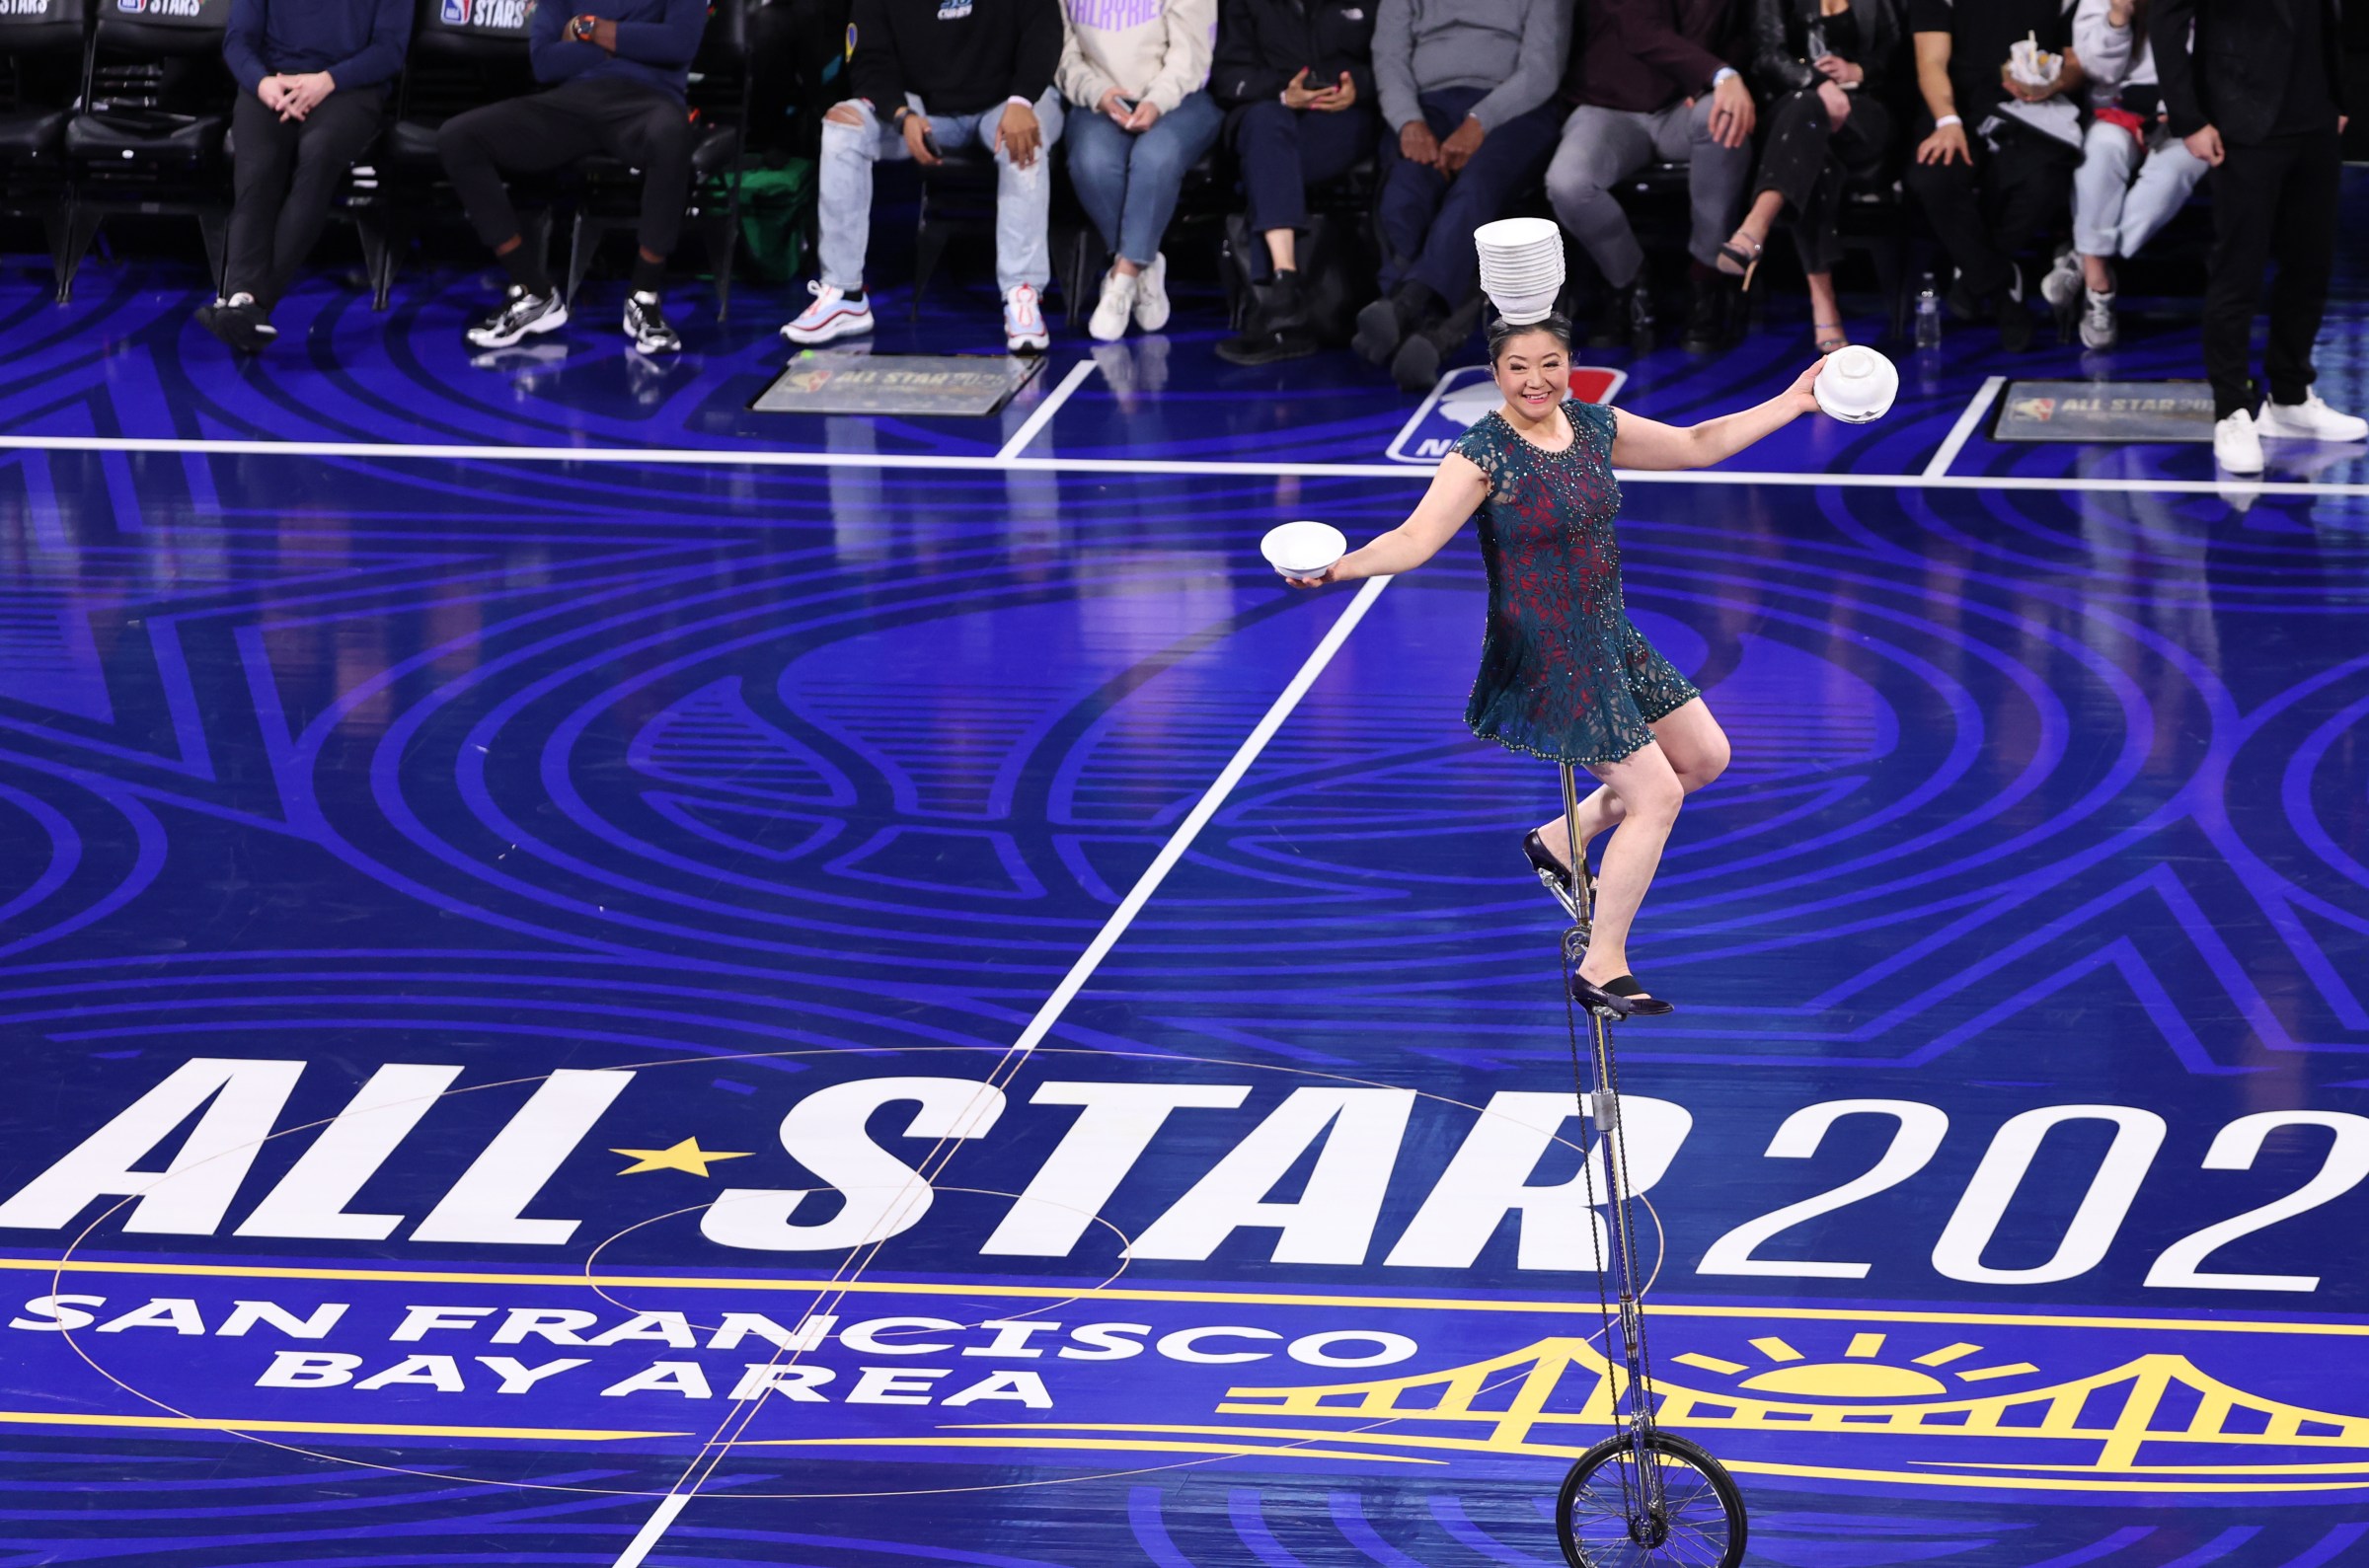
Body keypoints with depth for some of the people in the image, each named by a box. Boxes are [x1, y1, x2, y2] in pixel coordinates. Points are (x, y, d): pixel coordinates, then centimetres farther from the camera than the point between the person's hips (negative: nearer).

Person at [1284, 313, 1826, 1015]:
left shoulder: (1595, 426, 2)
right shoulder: (1484, 454, -18)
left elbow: (1697, 444, 15)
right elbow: (1415, 539, -26)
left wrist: (1793, 401, 16)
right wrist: (1344, 565, -44)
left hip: (1610, 639, 8)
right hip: (1543, 660, -8)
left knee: (1705, 756, 15)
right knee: (1657, 795, -9)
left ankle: (1562, 843, 26)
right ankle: (1602, 969, 2)